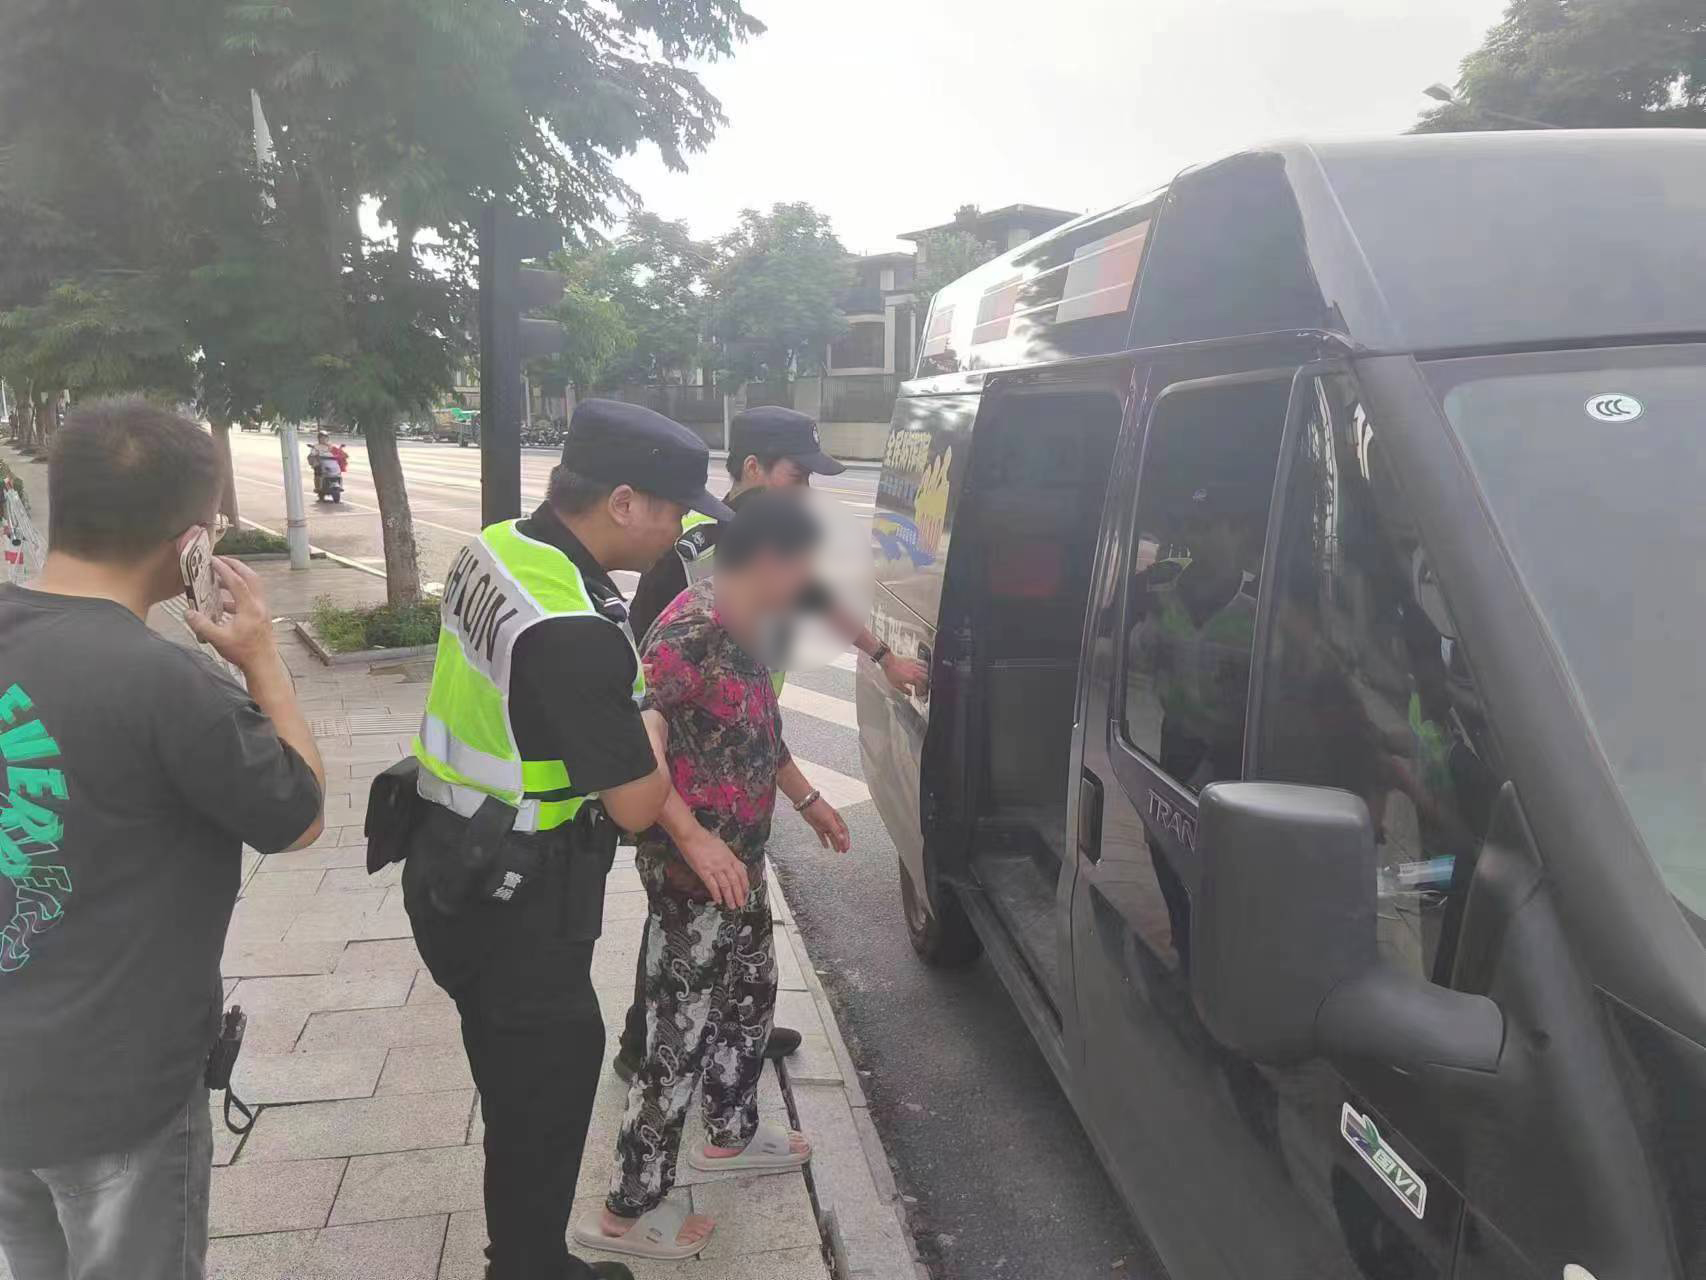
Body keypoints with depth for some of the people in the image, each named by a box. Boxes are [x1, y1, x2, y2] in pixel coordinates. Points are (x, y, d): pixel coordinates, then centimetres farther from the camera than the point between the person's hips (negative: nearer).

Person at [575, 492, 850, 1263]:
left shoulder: (749, 629, 6)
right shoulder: (687, 633, -24)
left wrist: (807, 799, 25)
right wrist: (694, 840, -35)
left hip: (740, 861, 10)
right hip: (694, 873, -10)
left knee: (750, 993, 24)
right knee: (680, 1034, 2)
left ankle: (731, 1135, 46)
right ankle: (628, 1211, 18)